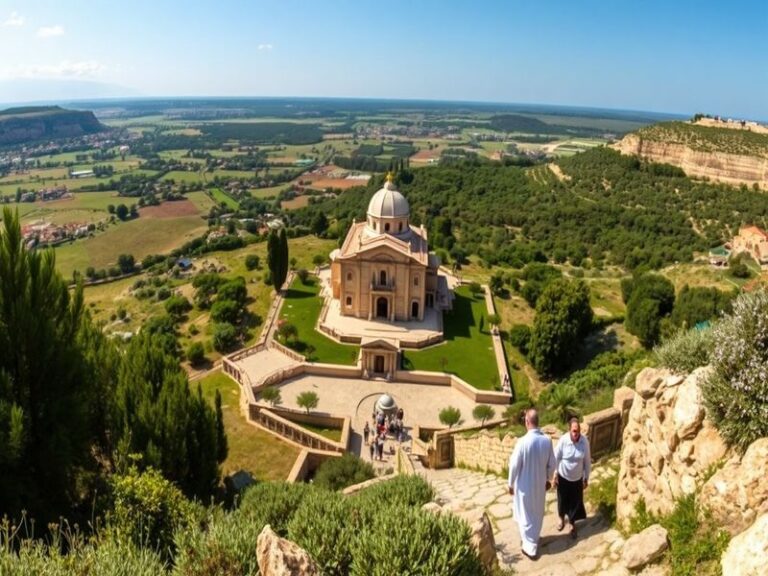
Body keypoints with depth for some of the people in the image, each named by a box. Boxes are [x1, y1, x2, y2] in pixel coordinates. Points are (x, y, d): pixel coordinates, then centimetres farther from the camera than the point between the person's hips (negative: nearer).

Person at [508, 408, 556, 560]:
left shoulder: (523, 442, -26)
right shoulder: (547, 440, -11)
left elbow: (514, 465, -18)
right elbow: (551, 464, 1)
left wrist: (511, 483, -3)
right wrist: (548, 479, 18)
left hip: (525, 485, -5)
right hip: (540, 484, 5)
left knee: (526, 516, 11)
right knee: (538, 514, 23)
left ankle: (530, 547, 20)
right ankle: (533, 539, 42)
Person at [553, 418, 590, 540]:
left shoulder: (585, 441, -19)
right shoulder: (563, 440, -23)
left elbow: (587, 461, -6)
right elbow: (556, 458, -10)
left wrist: (586, 478, 1)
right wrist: (554, 475, -5)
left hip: (577, 478, 1)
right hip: (563, 477, -1)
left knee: (575, 502, 14)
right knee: (562, 500, 18)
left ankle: (572, 525, 37)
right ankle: (562, 519, 45)